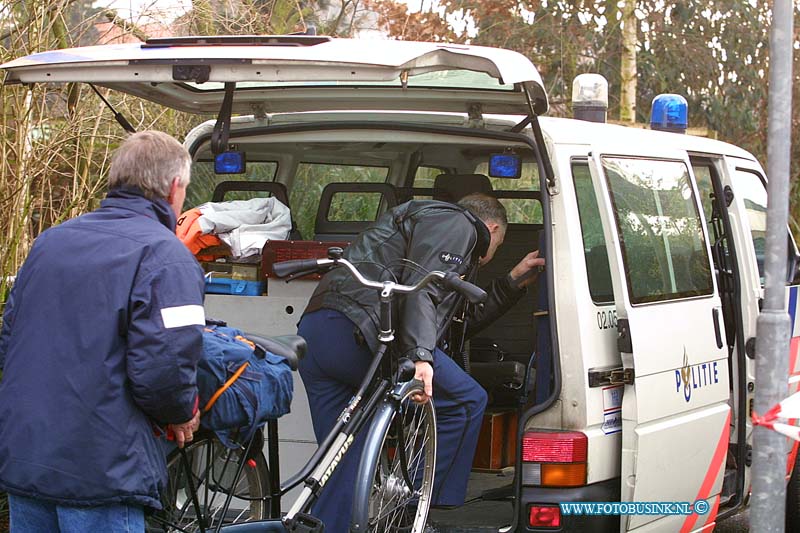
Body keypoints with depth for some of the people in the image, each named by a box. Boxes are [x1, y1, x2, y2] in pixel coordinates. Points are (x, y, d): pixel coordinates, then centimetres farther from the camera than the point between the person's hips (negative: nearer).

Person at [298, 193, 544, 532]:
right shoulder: (458, 224, 5)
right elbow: (420, 288, -14)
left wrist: (513, 283, 41)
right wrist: (420, 356, -25)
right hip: (355, 330, -10)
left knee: (343, 464, 10)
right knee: (467, 402, -1)